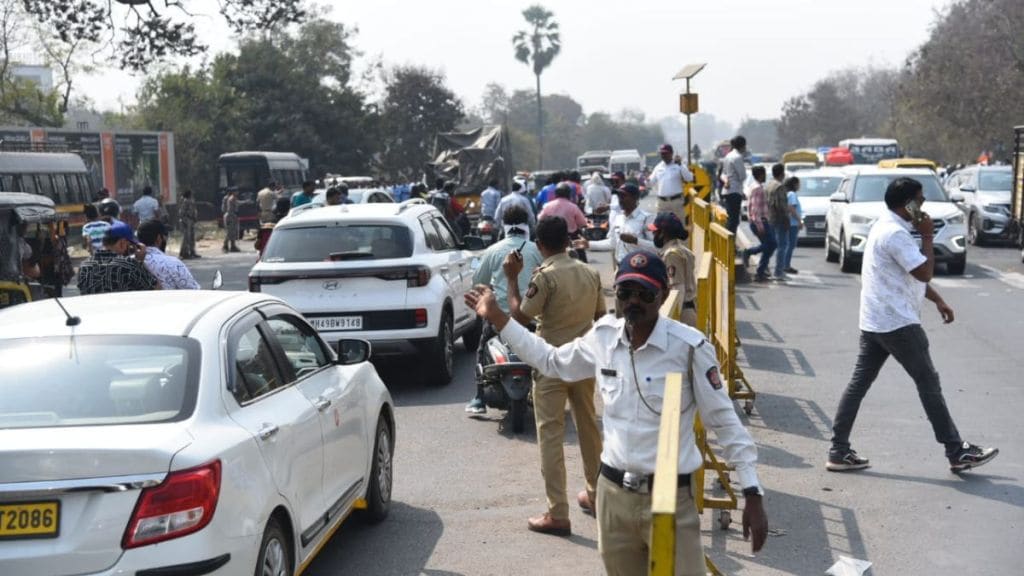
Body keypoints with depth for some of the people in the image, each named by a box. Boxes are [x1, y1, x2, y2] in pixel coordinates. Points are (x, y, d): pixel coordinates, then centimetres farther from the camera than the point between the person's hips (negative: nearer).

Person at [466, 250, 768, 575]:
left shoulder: (689, 346, -15)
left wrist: (753, 495, -11)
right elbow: (551, 361, 19)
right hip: (613, 493, 5)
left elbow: (725, 422, -9)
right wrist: (495, 317, 18)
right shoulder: (603, 336, 0)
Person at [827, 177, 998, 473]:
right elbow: (925, 272, -20)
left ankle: (839, 451, 8)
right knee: (929, 384, 0)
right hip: (897, 323, -10)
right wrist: (928, 237, -10)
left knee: (859, 383, 7)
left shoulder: (886, 227, 16)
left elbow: (912, 274, 22)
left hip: (874, 323, 10)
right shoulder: (896, 234, -18)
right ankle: (957, 452, 8)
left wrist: (937, 300, 18)